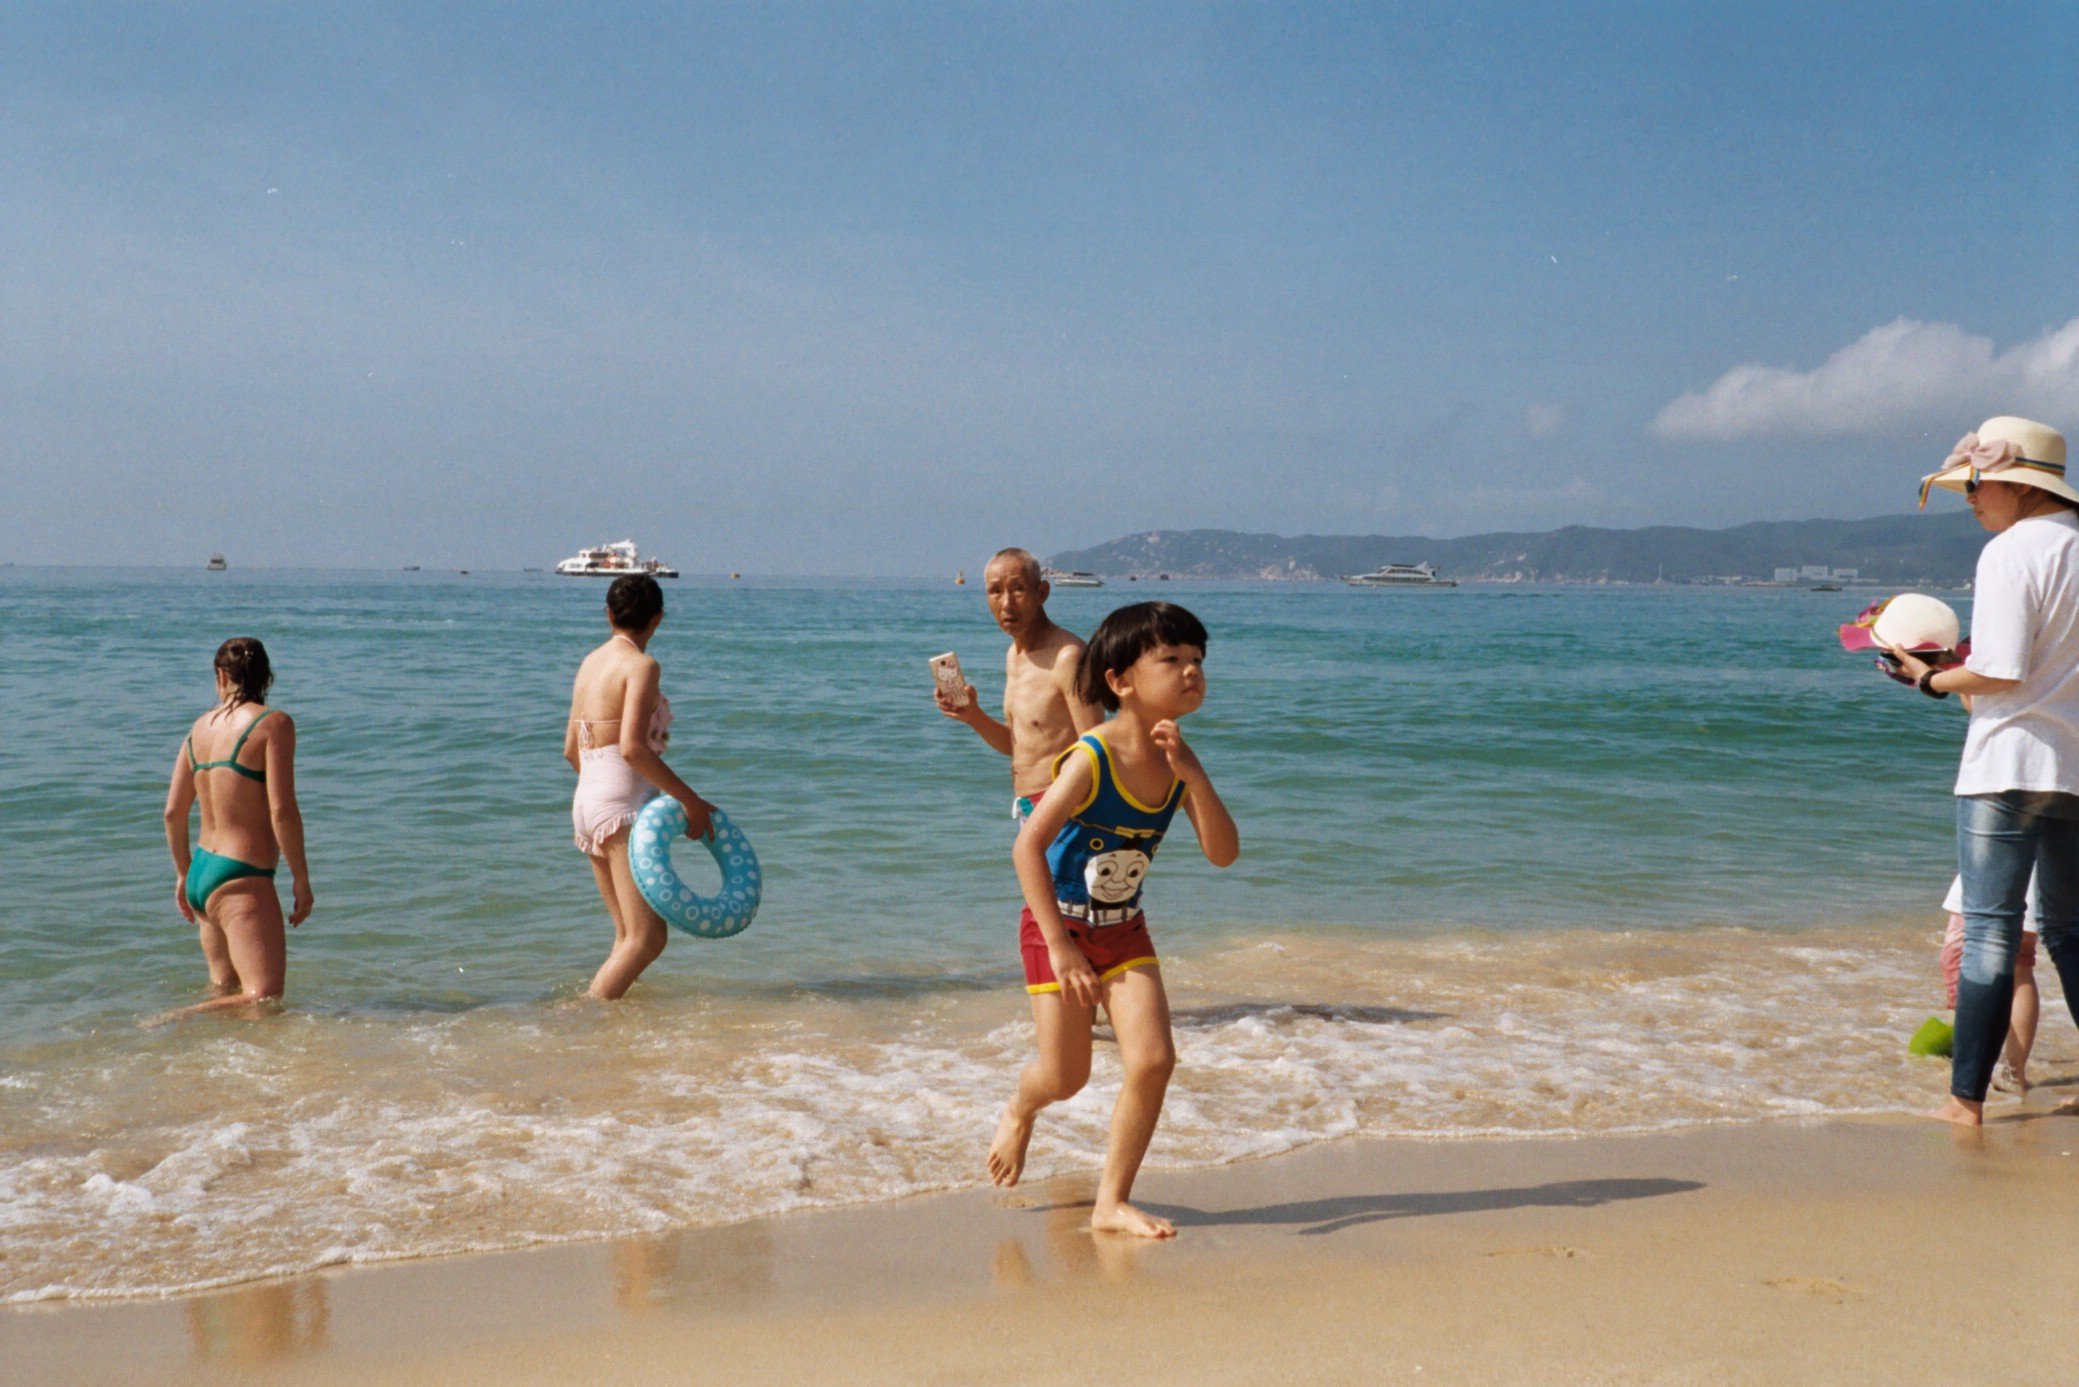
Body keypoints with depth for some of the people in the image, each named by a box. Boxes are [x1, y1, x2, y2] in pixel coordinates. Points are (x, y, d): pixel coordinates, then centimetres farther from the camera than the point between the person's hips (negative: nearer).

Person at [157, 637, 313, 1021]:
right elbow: (282, 810, -16)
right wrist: (302, 881, -7)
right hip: (242, 880, -8)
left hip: (202, 874, 8)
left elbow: (173, 812, 13)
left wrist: (183, 875, 27)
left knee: (225, 990, 22)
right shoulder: (274, 723, -9)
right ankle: (165, 1025, -22)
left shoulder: (200, 727, 10)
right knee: (263, 1000, -13)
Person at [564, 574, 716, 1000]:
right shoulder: (640, 665, -9)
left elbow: (571, 749, 20)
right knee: (646, 939, -10)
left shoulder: (590, 662, 14)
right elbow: (632, 748, -21)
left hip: (586, 802, 9)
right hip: (624, 805, -9)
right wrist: (689, 800, -16)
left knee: (629, 937, 14)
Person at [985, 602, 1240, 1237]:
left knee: (1153, 1060, -9)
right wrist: (1060, 945, -27)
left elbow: (1223, 853, -12)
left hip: (1124, 929, 5)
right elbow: (1028, 845, -27)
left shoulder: (1176, 761, -5)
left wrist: (1193, 775, -26)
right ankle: (1019, 1112, 40)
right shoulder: (1092, 758, -24)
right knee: (1065, 1077, 2)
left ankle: (1112, 1203, 6)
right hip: (1058, 924, -5)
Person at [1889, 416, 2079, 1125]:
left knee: (1989, 931, -4)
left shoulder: (2011, 551, -12)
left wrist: (1932, 679, -3)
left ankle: (1967, 1099, -1)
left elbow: (2000, 672, -18)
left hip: (2010, 764, -7)